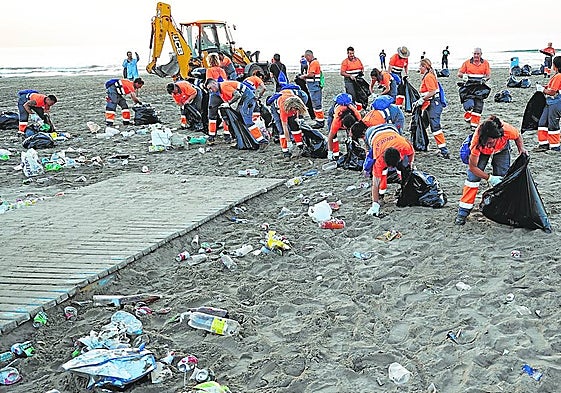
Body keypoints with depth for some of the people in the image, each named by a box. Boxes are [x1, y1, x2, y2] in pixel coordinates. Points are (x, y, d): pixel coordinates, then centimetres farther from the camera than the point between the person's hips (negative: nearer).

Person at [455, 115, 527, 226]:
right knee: (473, 178, -13)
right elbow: (472, 167, -30)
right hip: (482, 152, -2)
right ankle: (463, 212, -5)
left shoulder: (507, 130, -41)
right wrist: (489, 178, -34)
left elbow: (518, 136, -12)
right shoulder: (477, 140, -43)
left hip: (502, 148, 2)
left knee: (502, 178, -7)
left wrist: (521, 149, -27)